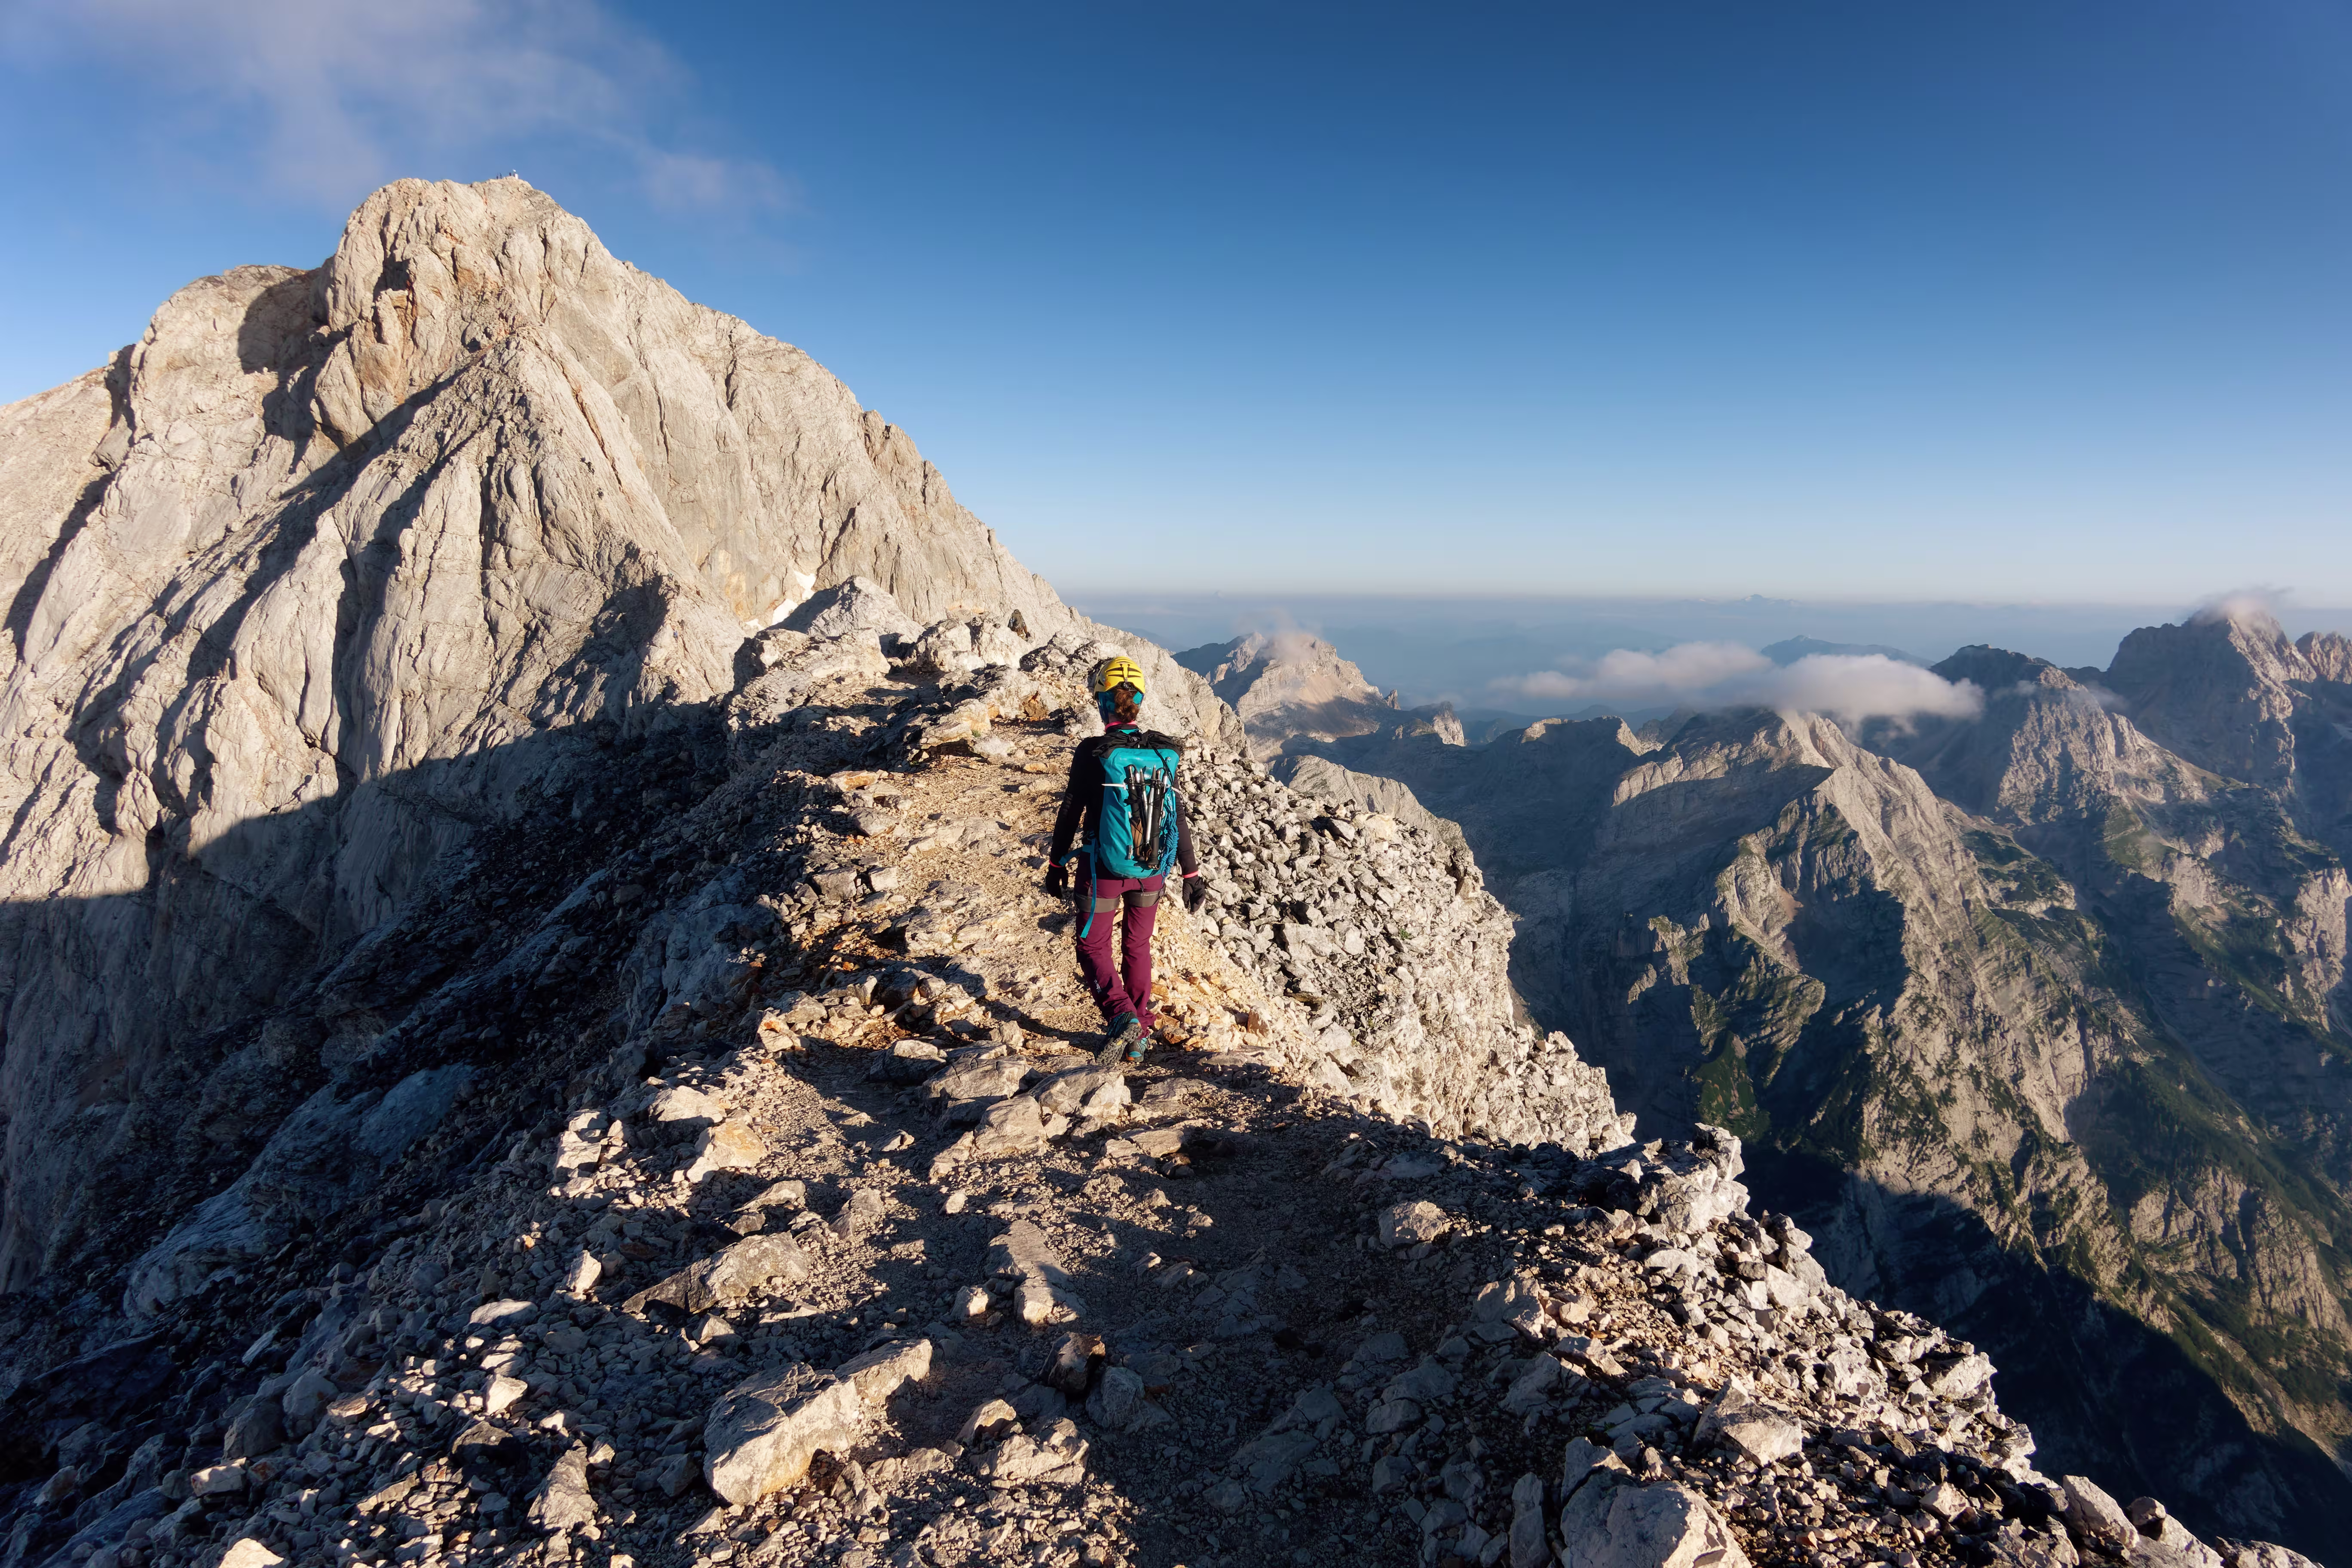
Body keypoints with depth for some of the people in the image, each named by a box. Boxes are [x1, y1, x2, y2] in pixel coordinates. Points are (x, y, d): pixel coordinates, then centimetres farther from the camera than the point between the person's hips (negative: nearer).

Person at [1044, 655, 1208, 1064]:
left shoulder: (1093, 752, -14)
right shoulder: (1162, 751, -3)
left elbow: (1070, 813, -7)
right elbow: (1179, 817, 1)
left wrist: (1057, 865, 6)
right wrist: (1191, 874, 9)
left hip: (1104, 868, -4)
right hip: (1151, 870, 4)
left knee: (1093, 946, 12)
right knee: (1138, 946, 21)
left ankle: (1122, 1015, -11)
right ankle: (1139, 1036, 25)